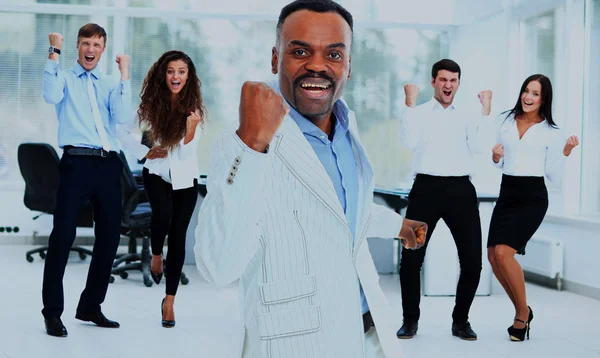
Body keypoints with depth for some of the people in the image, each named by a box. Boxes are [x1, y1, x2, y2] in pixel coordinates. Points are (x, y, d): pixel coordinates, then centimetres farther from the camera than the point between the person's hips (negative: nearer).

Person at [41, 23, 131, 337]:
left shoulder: (109, 85, 16)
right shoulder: (64, 77, 8)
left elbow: (122, 116, -1)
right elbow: (51, 97, -15)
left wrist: (124, 75, -2)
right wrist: (54, 53, -12)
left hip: (109, 164, 5)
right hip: (77, 162, -4)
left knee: (110, 236, 9)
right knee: (63, 235, -7)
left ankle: (91, 307, 22)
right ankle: (52, 311, 0)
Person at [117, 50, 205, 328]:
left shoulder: (194, 107, -8)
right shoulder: (151, 104, -5)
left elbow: (186, 152, -15)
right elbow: (122, 131, 4)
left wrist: (191, 128, -32)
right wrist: (144, 152, -4)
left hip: (185, 179, 0)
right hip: (157, 172, 0)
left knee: (178, 236, -1)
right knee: (163, 213, -30)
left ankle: (169, 300, 9)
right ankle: (155, 255, 3)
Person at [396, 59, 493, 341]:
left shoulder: (467, 117, 15)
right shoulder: (418, 113, 9)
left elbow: (478, 147, -1)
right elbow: (408, 141, -9)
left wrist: (485, 110, -1)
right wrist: (410, 102, -10)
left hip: (460, 189, 2)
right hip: (426, 188, -2)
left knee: (472, 259, 0)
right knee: (411, 258, -3)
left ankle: (461, 320, 17)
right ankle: (410, 320, 13)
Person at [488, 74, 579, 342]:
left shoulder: (551, 132, -2)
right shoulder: (504, 120, 8)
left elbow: (554, 176, -2)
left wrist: (565, 152, -15)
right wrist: (495, 156, -5)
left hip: (532, 197, -5)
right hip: (506, 193, 5)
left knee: (503, 252, -18)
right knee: (493, 255, -2)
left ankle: (522, 313, 1)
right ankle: (522, 311, 18)